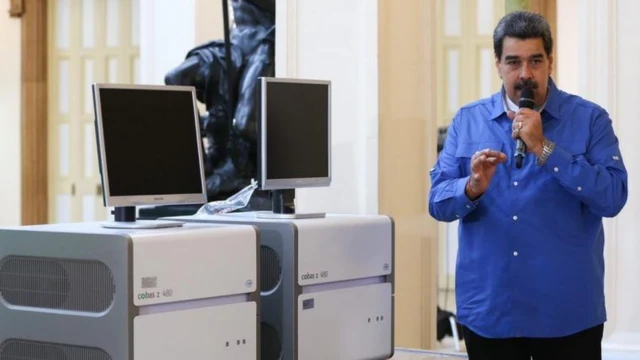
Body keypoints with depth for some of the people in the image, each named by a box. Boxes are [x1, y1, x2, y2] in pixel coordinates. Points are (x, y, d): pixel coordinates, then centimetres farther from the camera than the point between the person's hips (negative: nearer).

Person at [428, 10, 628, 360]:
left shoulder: (589, 119, -1)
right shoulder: (468, 121, 5)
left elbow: (612, 198, -13)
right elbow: (437, 201, 2)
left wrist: (544, 148, -17)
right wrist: (472, 188, -19)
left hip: (567, 312, -2)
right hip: (488, 309, 2)